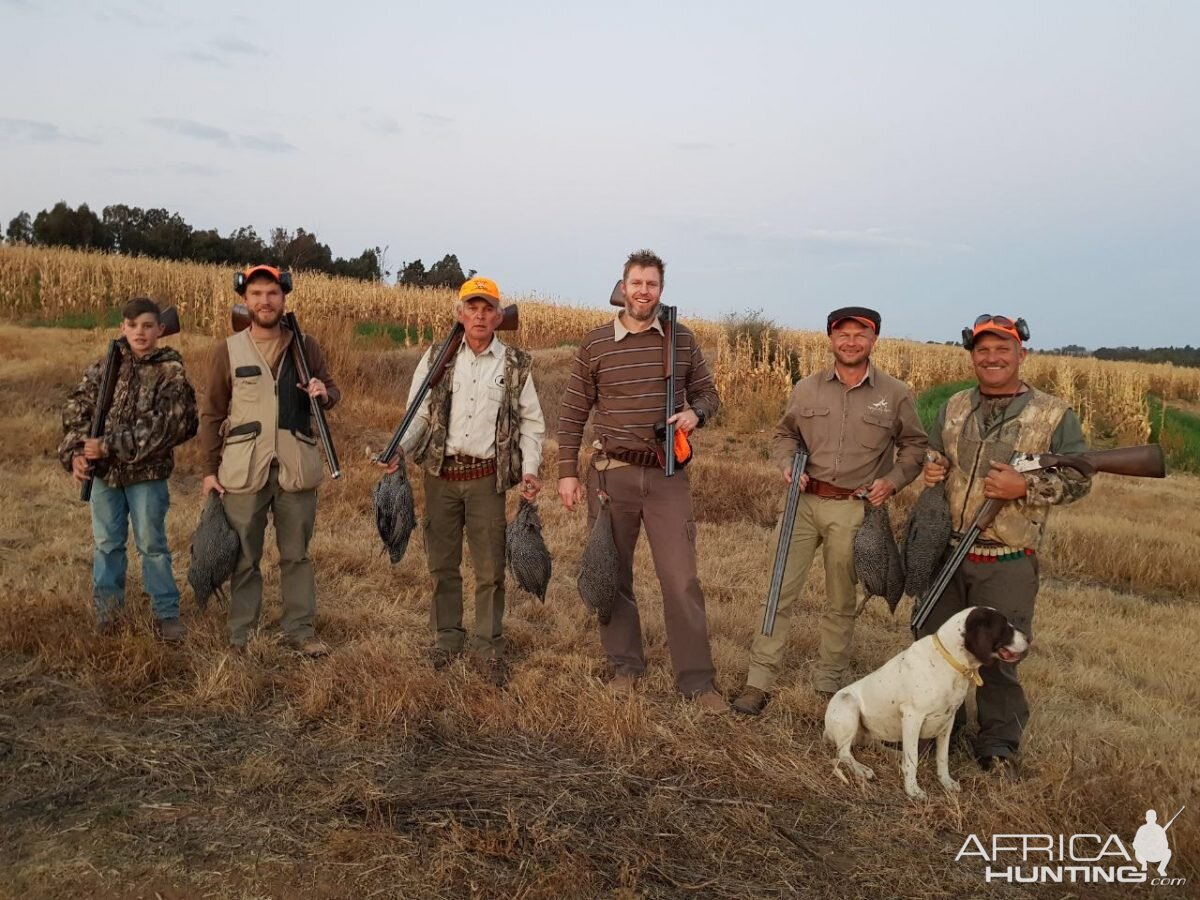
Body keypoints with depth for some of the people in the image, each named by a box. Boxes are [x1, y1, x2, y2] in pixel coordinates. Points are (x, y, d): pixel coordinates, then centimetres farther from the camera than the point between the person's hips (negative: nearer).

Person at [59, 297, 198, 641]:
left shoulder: (171, 372, -8)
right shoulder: (104, 367, 4)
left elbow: (162, 426, -17)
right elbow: (76, 409, 3)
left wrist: (109, 446, -21)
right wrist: (76, 452, -13)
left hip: (147, 474, -3)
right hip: (103, 472, 4)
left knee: (152, 545, 5)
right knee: (106, 543, 14)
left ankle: (167, 612, 17)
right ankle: (106, 609, 29)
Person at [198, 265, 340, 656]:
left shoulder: (306, 346, 4)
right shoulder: (228, 352, 1)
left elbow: (333, 391, 12)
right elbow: (212, 414, 4)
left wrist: (323, 394, -12)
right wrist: (210, 469, 0)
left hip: (296, 469, 1)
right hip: (243, 472, -1)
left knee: (296, 554, 12)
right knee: (244, 558, 9)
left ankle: (299, 628, 24)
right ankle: (240, 634, 21)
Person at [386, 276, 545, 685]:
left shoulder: (515, 365, 4)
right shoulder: (436, 358, 6)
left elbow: (531, 422, 8)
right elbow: (418, 414, 8)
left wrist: (530, 469, -6)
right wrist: (400, 449, -10)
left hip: (486, 476, -1)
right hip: (441, 472, 1)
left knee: (490, 567, 2)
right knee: (442, 563, 10)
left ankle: (488, 645, 17)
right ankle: (447, 637, 26)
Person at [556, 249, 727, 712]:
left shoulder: (682, 340, 3)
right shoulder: (595, 343, 0)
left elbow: (707, 392, 14)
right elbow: (573, 413, 5)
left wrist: (695, 413, -10)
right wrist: (567, 472, 1)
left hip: (668, 474, 0)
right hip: (612, 473, 0)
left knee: (681, 578, -3)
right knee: (613, 574, 10)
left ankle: (696, 679, 7)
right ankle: (625, 665, 27)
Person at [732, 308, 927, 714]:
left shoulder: (896, 394, 0)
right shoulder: (806, 388, 4)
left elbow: (915, 446, 9)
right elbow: (785, 433, 15)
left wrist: (893, 480, -8)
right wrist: (788, 464, -5)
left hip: (854, 510, -1)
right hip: (804, 502, 1)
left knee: (841, 603, 11)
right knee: (780, 593, -1)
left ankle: (829, 684, 26)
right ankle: (759, 681, 6)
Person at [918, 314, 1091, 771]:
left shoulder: (1055, 415, -3)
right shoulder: (953, 408, 10)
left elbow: (1079, 478, -3)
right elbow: (932, 456, 23)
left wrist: (1026, 487, -19)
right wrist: (931, 469, -1)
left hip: (1006, 563, -4)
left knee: (996, 655, 4)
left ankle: (998, 742, 23)